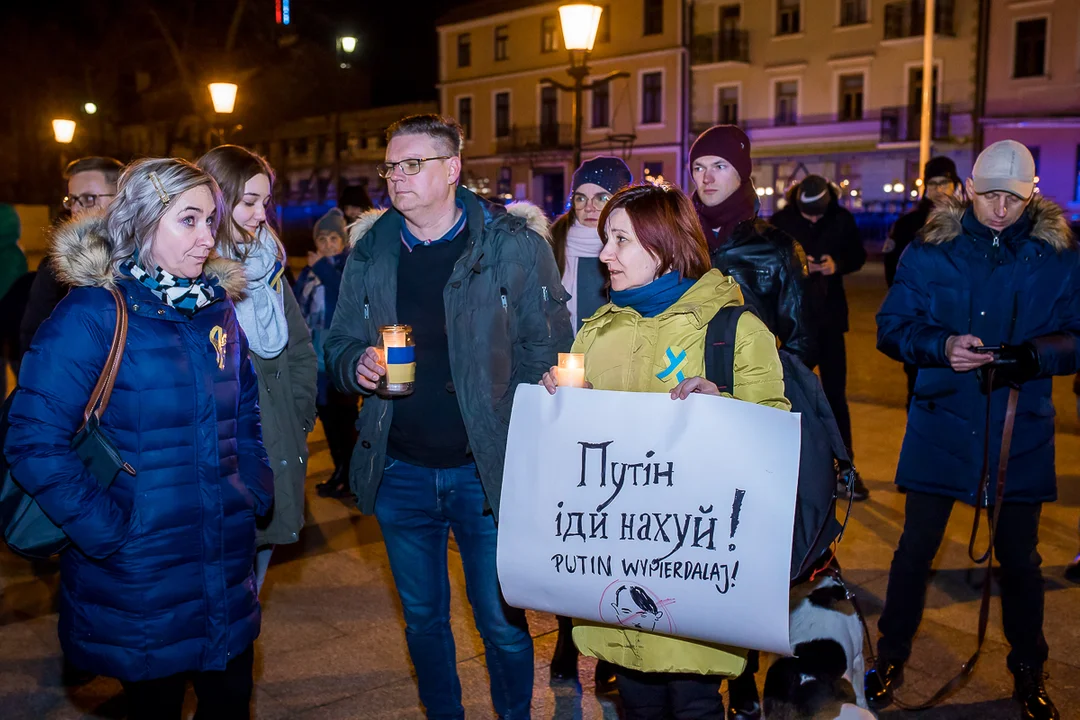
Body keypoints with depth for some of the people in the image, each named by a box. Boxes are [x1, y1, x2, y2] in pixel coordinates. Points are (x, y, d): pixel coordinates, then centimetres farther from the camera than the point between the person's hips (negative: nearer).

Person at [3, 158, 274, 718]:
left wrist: (256, 485, 7)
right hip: (139, 576, -5)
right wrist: (104, 529, -17)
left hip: (228, 563, 5)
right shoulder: (92, 313, -14)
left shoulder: (217, 305, 5)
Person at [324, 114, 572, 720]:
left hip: (487, 470, -3)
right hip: (400, 471, 4)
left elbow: (548, 350, -7)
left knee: (503, 624, 8)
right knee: (423, 618, 19)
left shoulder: (514, 242, -6)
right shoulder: (371, 250, 5)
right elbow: (340, 343, 13)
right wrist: (359, 364, -11)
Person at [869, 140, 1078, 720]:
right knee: (915, 549, 9)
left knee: (1019, 557, 15)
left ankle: (1028, 671, 36)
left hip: (1020, 432, 1)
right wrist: (941, 346, -21)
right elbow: (890, 326, -3)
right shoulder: (932, 249, -2)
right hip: (940, 426, 0)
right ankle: (891, 657, 29)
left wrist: (1032, 354, -21)